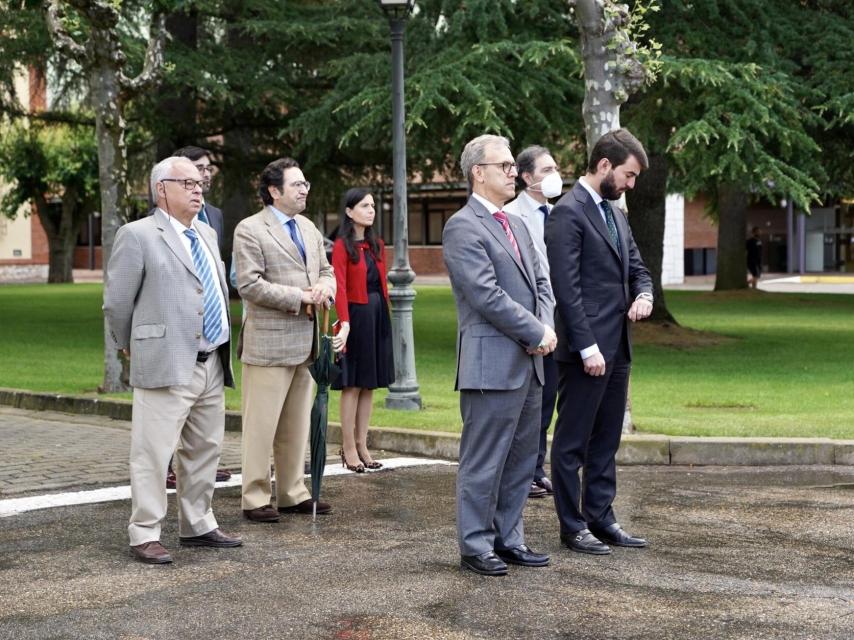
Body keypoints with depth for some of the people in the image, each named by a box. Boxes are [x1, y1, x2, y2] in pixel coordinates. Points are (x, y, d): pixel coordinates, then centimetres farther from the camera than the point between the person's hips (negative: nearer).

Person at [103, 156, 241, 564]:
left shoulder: (206, 234, 16)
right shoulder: (137, 235, -7)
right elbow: (116, 302, -4)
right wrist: (131, 347, 7)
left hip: (212, 363, 8)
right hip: (166, 364, -8)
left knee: (205, 450, 14)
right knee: (153, 453, -5)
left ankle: (197, 526, 25)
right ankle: (144, 535, 2)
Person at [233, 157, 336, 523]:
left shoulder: (308, 228, 16)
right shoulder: (250, 230, -8)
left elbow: (326, 269, 21)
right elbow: (249, 284, -15)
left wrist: (324, 286, -3)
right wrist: (299, 297, -16)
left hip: (305, 340, 8)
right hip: (269, 340, -8)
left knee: (296, 424, 13)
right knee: (262, 424, -3)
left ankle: (292, 493, 21)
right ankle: (256, 499, 3)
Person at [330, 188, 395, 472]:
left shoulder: (377, 245, 13)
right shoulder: (342, 246, -8)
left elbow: (382, 284, 14)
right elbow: (340, 288, -17)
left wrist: (384, 316, 7)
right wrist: (344, 323, -28)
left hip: (378, 315, 7)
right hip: (356, 315, -7)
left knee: (370, 384, 8)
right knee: (352, 385, -3)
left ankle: (362, 446, 14)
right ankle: (349, 449, 3)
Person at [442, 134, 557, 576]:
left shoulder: (516, 225, 18)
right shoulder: (463, 228, -10)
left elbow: (540, 283, 18)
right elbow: (487, 295, -17)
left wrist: (546, 326, -2)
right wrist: (536, 333, -12)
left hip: (529, 363, 9)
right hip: (492, 365, -9)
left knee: (522, 460, 13)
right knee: (483, 462, -2)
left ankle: (508, 539, 22)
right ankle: (475, 546, 7)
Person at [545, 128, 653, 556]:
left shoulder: (615, 215, 16)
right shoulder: (568, 213, -11)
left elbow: (637, 268, 23)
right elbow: (566, 286, -17)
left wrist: (644, 295, -1)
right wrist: (587, 347, -20)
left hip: (616, 347, 9)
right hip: (586, 349, -9)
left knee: (605, 441, 13)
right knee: (572, 442, 1)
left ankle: (601, 518, 21)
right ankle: (572, 526, 7)